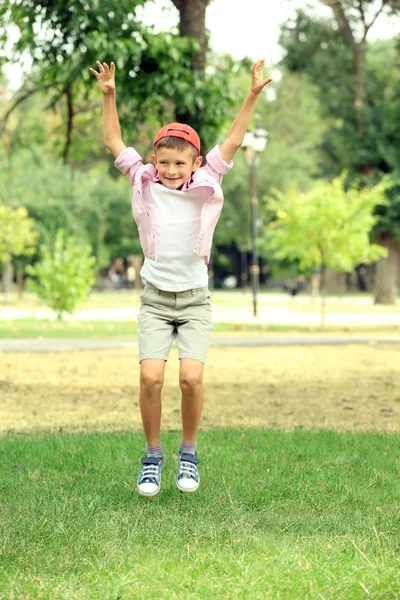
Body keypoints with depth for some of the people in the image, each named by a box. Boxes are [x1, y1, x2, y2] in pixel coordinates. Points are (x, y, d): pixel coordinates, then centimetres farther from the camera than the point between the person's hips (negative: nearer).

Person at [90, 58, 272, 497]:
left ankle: (188, 453, 7)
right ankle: (153, 455, 5)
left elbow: (233, 141, 1)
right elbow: (114, 143, 6)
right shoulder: (144, 184, 3)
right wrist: (108, 96, 1)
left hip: (195, 300, 0)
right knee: (150, 377, -16)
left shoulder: (206, 184, 2)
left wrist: (253, 95, -3)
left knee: (191, 378, -16)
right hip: (155, 299, 0)